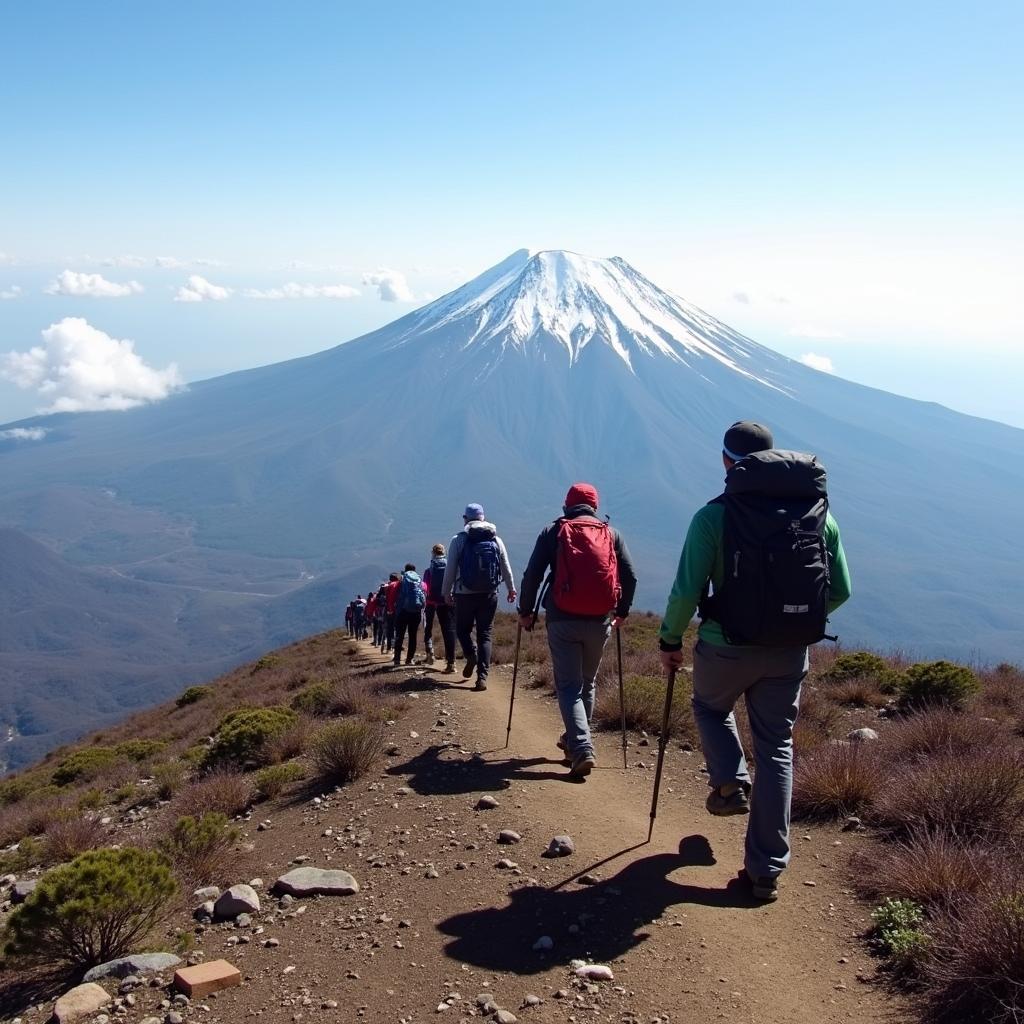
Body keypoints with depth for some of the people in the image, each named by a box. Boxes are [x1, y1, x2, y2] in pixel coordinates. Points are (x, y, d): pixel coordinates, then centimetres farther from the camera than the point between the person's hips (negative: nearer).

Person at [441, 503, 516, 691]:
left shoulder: (458, 540, -4)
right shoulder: (496, 540, 4)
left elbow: (450, 569, -3)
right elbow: (506, 568, 9)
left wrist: (446, 593, 8)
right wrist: (511, 589, 22)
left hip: (465, 595, -2)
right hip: (489, 595, 2)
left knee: (463, 630, 17)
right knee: (485, 634, 6)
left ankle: (471, 655, -10)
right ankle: (482, 676, -4)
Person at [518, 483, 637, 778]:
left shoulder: (554, 531, 5)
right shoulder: (611, 534, 10)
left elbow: (532, 574, 0)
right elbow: (630, 577, 7)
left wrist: (525, 611, 11)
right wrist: (621, 612, 21)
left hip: (562, 620, -2)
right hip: (600, 621, 2)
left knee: (568, 686, 0)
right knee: (587, 683, 20)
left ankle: (582, 749, -15)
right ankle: (574, 740, 33)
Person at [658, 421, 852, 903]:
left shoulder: (715, 515, -10)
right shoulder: (821, 512, 2)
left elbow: (686, 590, -13)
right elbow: (840, 590, 6)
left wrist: (670, 640, 3)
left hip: (728, 646, -3)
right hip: (791, 654, 3)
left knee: (710, 707, 30)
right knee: (776, 749, 14)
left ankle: (730, 782, 8)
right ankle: (766, 869, 17)